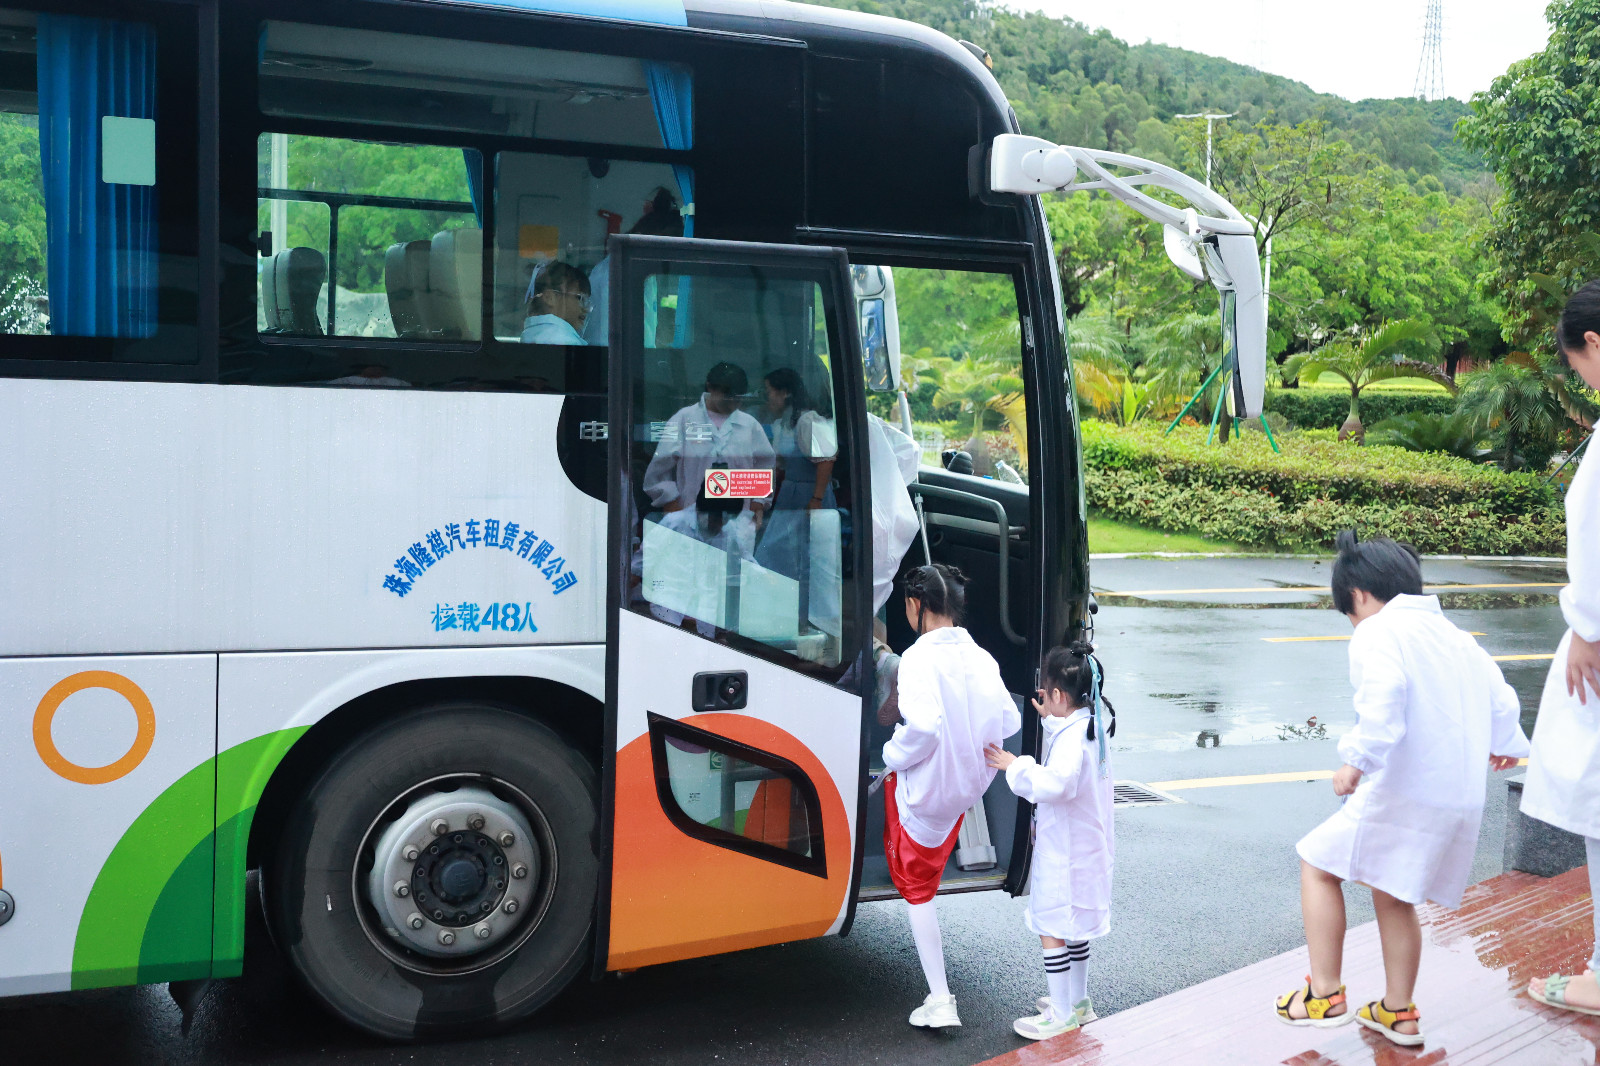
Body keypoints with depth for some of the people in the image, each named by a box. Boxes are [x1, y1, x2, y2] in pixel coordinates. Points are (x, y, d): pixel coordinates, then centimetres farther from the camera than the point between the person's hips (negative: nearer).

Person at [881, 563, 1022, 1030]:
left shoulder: (919, 658, -23)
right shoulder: (980, 657, -1)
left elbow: (923, 727, -34)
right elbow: (1009, 721, 4)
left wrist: (893, 756, -15)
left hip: (922, 791, -6)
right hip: (965, 786, 7)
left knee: (918, 890, 4)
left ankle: (940, 1001, 6)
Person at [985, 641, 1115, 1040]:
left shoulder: (1072, 737, -25)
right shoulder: (1092, 725, 5)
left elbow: (1055, 783, -39)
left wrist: (1015, 766, -29)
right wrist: (1051, 721, 25)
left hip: (1064, 850, -10)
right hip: (1085, 844, 10)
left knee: (1051, 927, -2)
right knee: (1074, 924, 21)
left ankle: (1061, 1015, 5)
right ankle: (1078, 1000, 34)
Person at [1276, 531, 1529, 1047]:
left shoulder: (1377, 632, -8)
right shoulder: (1456, 636, 19)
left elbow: (1383, 695, -27)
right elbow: (1499, 697, 27)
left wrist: (1357, 759, -27)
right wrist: (1503, 743, 46)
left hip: (1403, 794, -8)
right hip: (1463, 802, 9)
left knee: (1318, 863, 7)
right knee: (1394, 896, 22)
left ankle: (1325, 996, 7)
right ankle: (1398, 1013, 32)